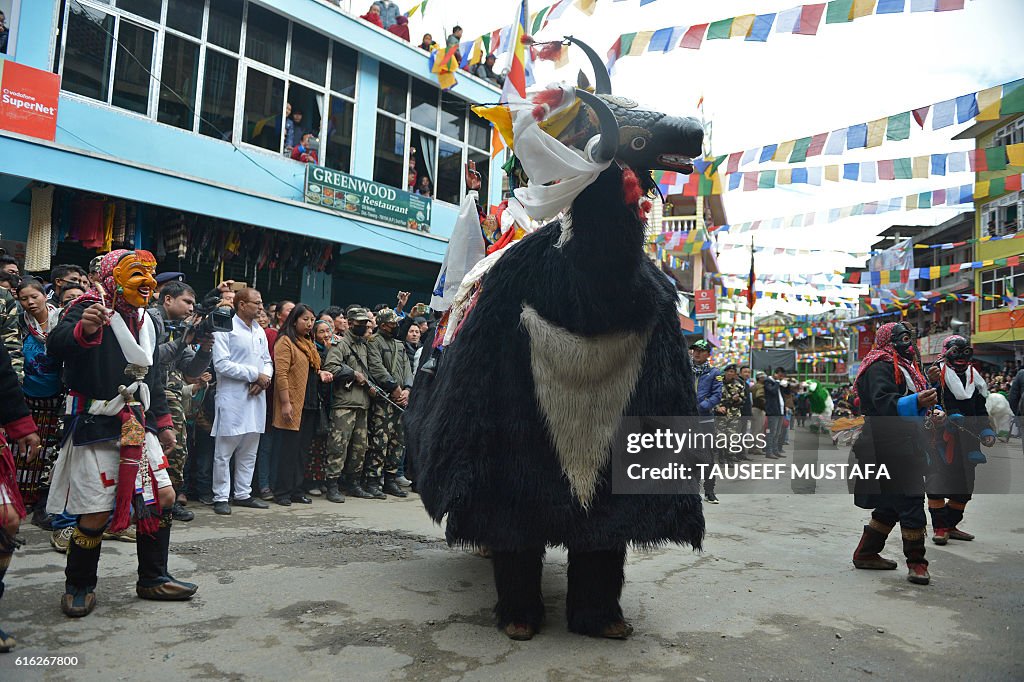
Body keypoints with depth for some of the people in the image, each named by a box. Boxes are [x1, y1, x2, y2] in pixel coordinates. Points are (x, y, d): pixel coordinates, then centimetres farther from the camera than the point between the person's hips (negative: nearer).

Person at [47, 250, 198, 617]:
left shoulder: (146, 322, 14)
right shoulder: (91, 309, -9)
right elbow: (56, 345, -29)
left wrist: (163, 422, 19)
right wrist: (82, 330, -50)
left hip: (139, 427, 8)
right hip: (97, 427, -7)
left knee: (163, 498, 6)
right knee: (96, 514, -4)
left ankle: (153, 580, 21)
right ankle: (79, 587, 20)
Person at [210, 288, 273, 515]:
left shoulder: (259, 331, 16)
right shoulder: (225, 329, -7)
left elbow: (267, 361, 19)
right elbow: (221, 364, -15)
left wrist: (265, 378, -3)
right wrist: (255, 374, -14)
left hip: (256, 397, 7)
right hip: (232, 399, -7)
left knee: (249, 451, 13)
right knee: (224, 452, 0)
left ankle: (243, 494, 23)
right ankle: (220, 497, 9)